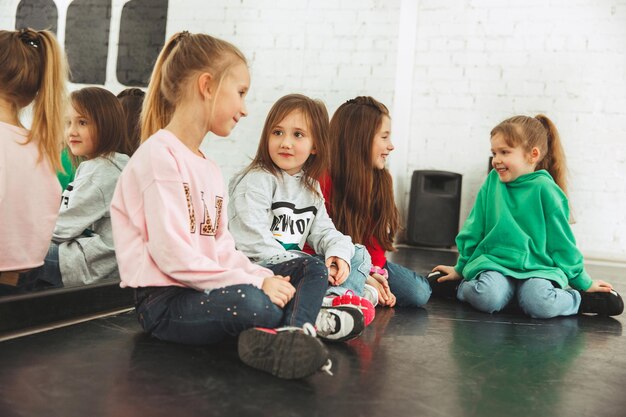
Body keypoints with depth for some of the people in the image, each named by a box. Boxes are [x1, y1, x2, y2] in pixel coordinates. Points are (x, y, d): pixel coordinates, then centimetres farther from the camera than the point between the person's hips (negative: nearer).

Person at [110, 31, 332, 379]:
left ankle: (293, 331, -28)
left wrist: (265, 277, -5)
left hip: (208, 288, 10)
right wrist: (255, 283, -19)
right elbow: (173, 256, -21)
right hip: (166, 301, -10)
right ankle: (297, 320, -9)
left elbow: (222, 248, 13)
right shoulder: (160, 155, -12)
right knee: (252, 303, -39)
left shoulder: (210, 169, 18)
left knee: (313, 269, 1)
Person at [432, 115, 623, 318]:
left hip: (537, 267, -1)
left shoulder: (544, 189, -4)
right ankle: (464, 287, 0)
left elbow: (561, 241, 2)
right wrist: (460, 268, 17)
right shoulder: (493, 181, 5)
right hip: (493, 262, 1)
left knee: (539, 305, -31)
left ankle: (576, 299, -1)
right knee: (488, 299, -32)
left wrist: (583, 282, 5)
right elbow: (474, 228, 12)